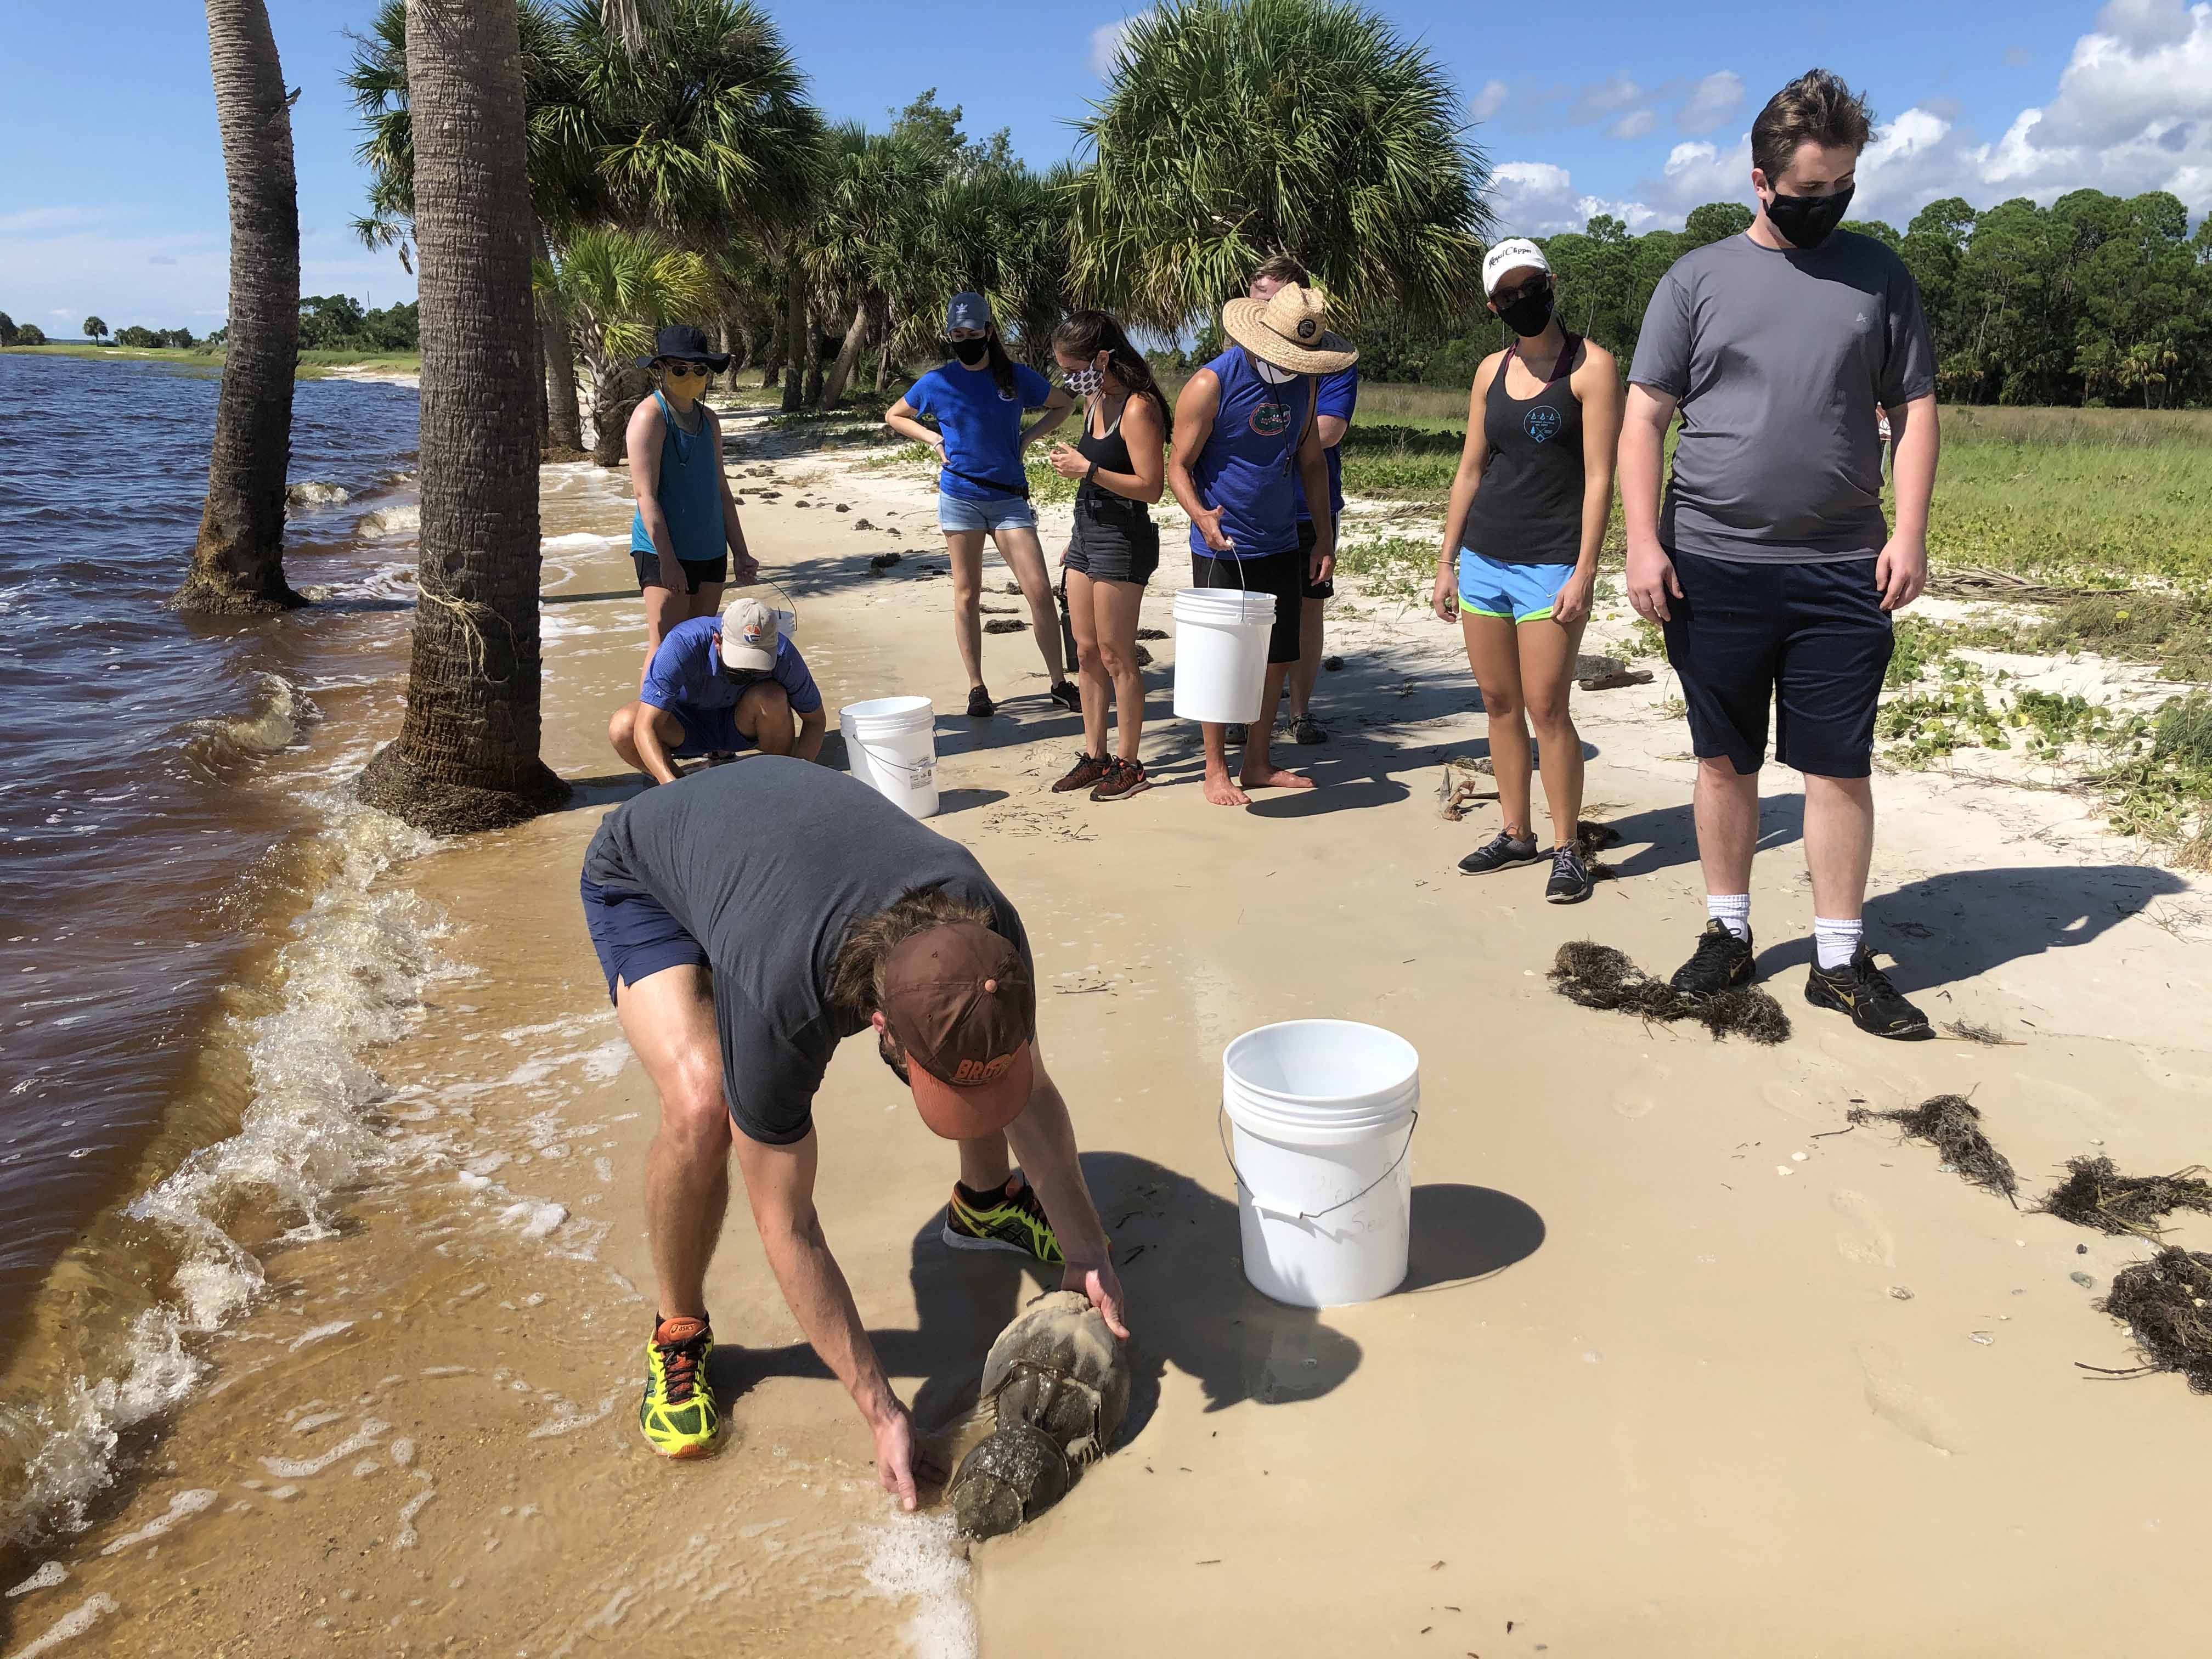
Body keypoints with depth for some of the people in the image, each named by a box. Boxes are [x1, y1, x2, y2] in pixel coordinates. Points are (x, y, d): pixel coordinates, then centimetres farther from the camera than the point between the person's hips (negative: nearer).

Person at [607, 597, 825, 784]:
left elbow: (816, 720, -13)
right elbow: (646, 727, -38)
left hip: (740, 725, 1)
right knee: (623, 728, -31)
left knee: (772, 697, -33)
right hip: (686, 724, 0)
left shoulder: (783, 654, -28)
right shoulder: (682, 644, -35)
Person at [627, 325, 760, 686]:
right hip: (664, 549, -7)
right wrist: (667, 560, -20)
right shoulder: (650, 416, -8)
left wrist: (740, 553, 17)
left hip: (710, 550, 7)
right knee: (665, 649, -8)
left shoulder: (709, 420, 15)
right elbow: (646, 495, -14)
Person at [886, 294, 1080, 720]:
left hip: (1008, 496, 0)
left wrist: (1027, 437, 4)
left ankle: (1060, 683, 3)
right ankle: (976, 688, 15)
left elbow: (1063, 404, 17)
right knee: (967, 594, 5)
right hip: (960, 497, 0)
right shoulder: (938, 382, 2)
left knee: (1039, 590, -6)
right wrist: (935, 440, 2)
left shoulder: (1016, 377, 2)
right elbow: (894, 417, 17)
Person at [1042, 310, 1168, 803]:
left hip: (1123, 539, -9)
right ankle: (1094, 757, 20)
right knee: (1087, 651, 11)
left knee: (1115, 656, -2)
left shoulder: (1138, 409, -17)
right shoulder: (1094, 401, 11)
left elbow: (1150, 486, -21)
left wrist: (1088, 469, -22)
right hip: (1088, 531, 9)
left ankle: (1128, 764, 9)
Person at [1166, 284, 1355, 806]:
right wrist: (1200, 516, -30)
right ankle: (1216, 771, 12)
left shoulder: (1302, 382, 6)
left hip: (1281, 546, 6)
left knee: (1277, 659, 10)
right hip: (1223, 548, -6)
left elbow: (1311, 461, 14)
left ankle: (1258, 763, 22)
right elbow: (1178, 465, -11)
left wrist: (1325, 537, 9)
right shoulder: (1211, 384, -14)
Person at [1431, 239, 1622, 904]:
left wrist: (1584, 573, -16)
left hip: (1550, 563, -6)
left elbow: (1599, 478, -10)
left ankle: (1566, 848, 5)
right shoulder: (1492, 370, 11)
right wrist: (1447, 562, 12)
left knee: (1546, 708, -7)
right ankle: (1516, 834, 21)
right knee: (1499, 704, 10)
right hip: (1483, 557, 6)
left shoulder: (1591, 365, -5)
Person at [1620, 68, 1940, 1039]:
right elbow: (1644, 419, 2)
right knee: (1726, 761, 8)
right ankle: (1727, 933, 22)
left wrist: (1910, 532, -1)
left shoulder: (1877, 274, 11)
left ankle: (1842, 960, 12)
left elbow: (1914, 410, 10)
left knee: (1840, 768, 2)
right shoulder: (1698, 280, 6)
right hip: (1712, 568, 0)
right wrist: (1644, 543, -7)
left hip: (1842, 575, 1)